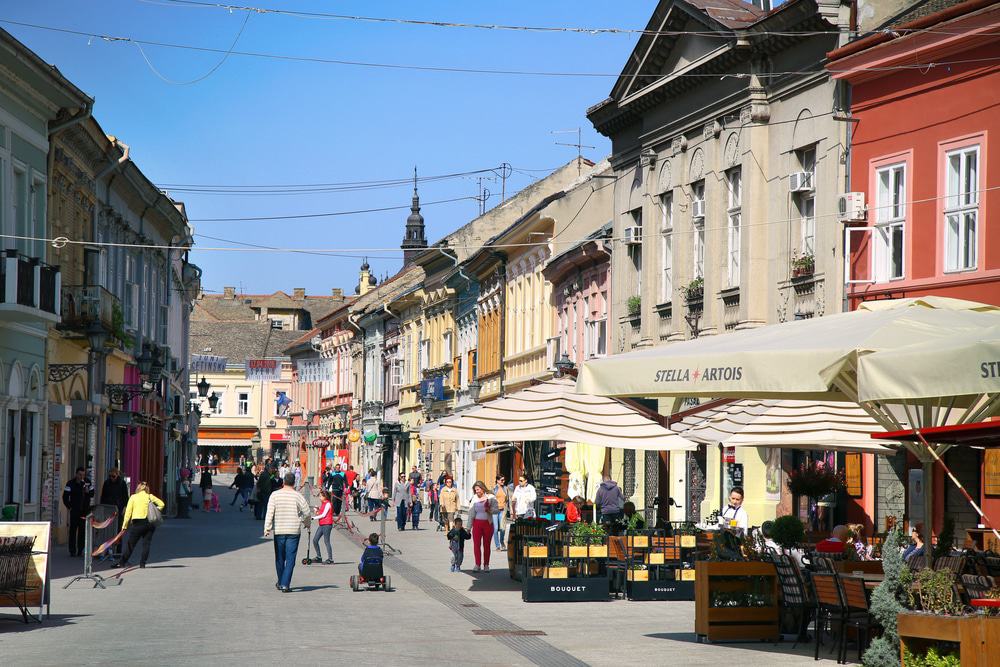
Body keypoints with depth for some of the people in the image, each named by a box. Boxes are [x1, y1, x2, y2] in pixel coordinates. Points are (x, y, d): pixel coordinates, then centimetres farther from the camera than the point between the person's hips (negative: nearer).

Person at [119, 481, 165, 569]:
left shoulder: (133, 497, 3)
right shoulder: (150, 497, 8)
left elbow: (128, 511, -2)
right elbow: (161, 504, 4)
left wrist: (124, 525, -1)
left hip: (137, 523, -2)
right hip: (149, 523, 2)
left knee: (130, 543, 4)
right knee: (146, 543, 9)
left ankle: (122, 562, 4)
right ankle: (142, 563, 4)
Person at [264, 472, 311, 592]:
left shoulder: (275, 495, -3)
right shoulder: (298, 496, -5)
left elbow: (269, 513, -8)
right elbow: (307, 513, -1)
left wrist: (267, 528, -7)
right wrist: (305, 522, 20)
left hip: (278, 530, 2)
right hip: (294, 531, -2)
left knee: (279, 558, 16)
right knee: (290, 559, 0)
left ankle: (280, 582, 28)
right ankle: (285, 584, -8)